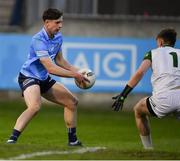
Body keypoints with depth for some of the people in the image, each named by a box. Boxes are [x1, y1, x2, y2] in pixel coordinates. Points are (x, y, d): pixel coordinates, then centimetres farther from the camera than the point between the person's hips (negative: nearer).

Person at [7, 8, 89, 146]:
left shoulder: (58, 37, 3)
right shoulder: (38, 40, -25)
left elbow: (59, 60, 19)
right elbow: (50, 68, -30)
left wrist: (77, 71, 5)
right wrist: (74, 75, -26)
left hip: (43, 79, 9)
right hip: (29, 77, -9)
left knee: (72, 102, 13)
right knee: (35, 106, -37)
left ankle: (73, 140, 27)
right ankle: (12, 139, -39)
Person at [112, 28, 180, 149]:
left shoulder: (154, 53, 18)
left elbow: (140, 73, 3)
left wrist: (123, 96, 2)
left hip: (164, 99, -2)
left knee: (138, 110, 27)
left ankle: (149, 149, 24)